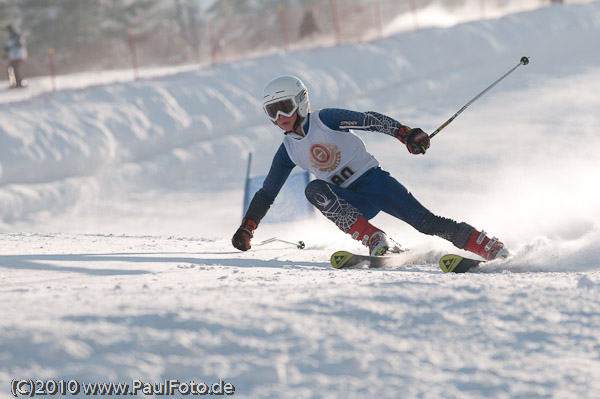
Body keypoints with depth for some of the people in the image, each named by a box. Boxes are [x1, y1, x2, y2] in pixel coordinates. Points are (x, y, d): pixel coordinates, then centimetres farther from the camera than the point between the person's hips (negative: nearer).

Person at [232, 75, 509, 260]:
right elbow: (267, 192, 14)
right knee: (315, 190, -26)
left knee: (423, 221, -19)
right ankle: (375, 241, -33)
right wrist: (246, 228, 7)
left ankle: (488, 246, -16)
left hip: (373, 180, -4)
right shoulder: (288, 151, 7)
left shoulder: (327, 120, -8)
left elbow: (370, 120, -16)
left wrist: (406, 134, -30)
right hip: (353, 204, 4)